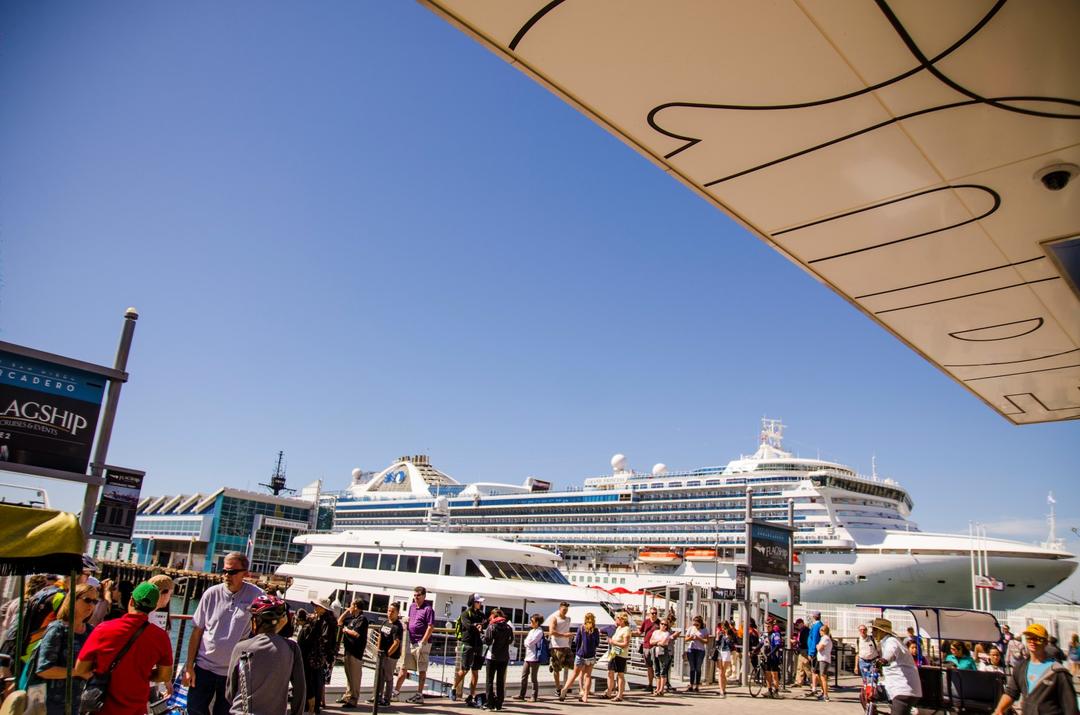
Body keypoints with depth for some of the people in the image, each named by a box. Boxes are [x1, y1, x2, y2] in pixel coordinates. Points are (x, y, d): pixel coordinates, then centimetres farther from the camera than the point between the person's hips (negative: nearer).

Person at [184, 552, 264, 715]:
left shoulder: (255, 596, -11)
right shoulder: (212, 593, -6)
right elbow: (197, 632, 0)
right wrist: (189, 666, 0)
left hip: (234, 671, -1)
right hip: (204, 666, 1)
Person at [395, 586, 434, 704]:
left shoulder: (428, 609, -12)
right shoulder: (412, 606, 11)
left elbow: (431, 627, -16)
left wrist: (423, 642, -19)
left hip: (422, 643, -8)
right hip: (411, 642, 8)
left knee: (422, 670, 2)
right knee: (403, 667, 12)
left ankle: (419, 694, 9)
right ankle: (396, 691, 20)